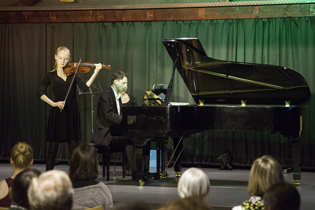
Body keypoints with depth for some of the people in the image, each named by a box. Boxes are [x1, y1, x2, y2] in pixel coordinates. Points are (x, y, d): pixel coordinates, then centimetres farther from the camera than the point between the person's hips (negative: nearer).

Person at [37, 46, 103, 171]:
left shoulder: (73, 74, 8)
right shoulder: (51, 75, 5)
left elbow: (84, 87, -8)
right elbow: (40, 92, -5)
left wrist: (96, 72, -16)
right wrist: (53, 103, -17)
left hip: (72, 113, 2)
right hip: (57, 113, -2)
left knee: (73, 146, 4)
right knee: (53, 146, 0)